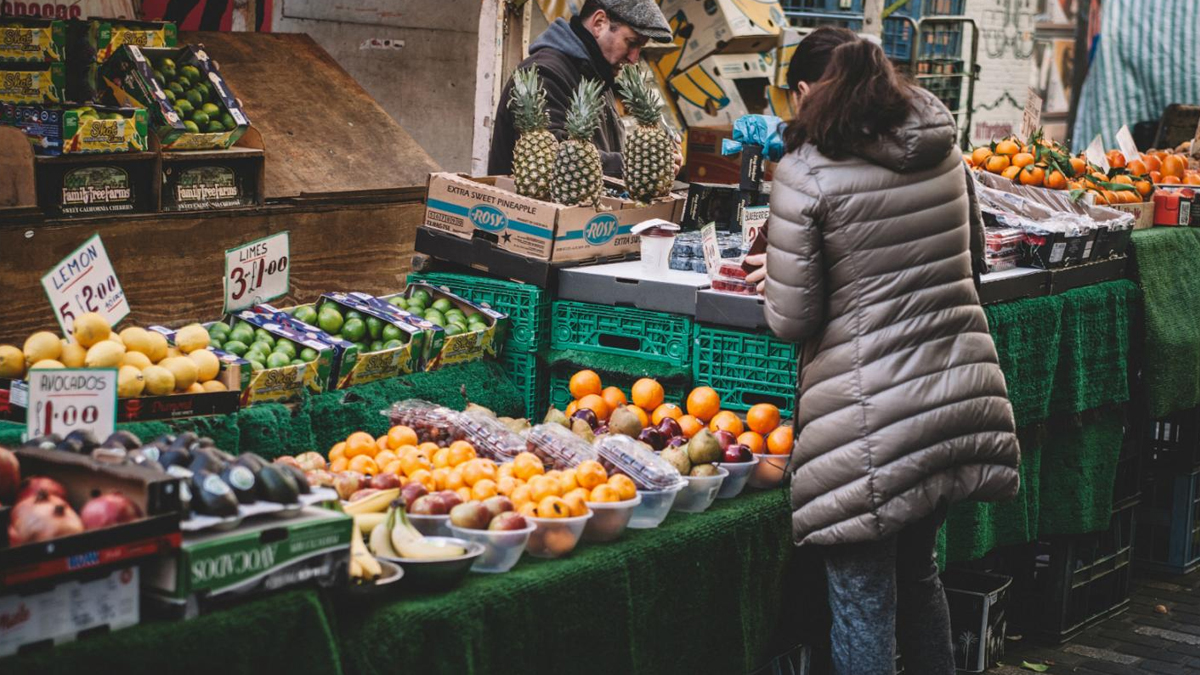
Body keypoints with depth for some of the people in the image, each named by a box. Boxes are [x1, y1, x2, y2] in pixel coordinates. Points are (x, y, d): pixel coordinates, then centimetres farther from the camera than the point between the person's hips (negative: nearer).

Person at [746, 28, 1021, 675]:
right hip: (963, 396, 7)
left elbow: (792, 321, -10)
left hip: (873, 415, -6)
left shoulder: (805, 172, -11)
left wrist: (776, 279, 10)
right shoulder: (944, 151, 7)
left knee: (863, 598, 5)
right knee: (917, 569, 25)